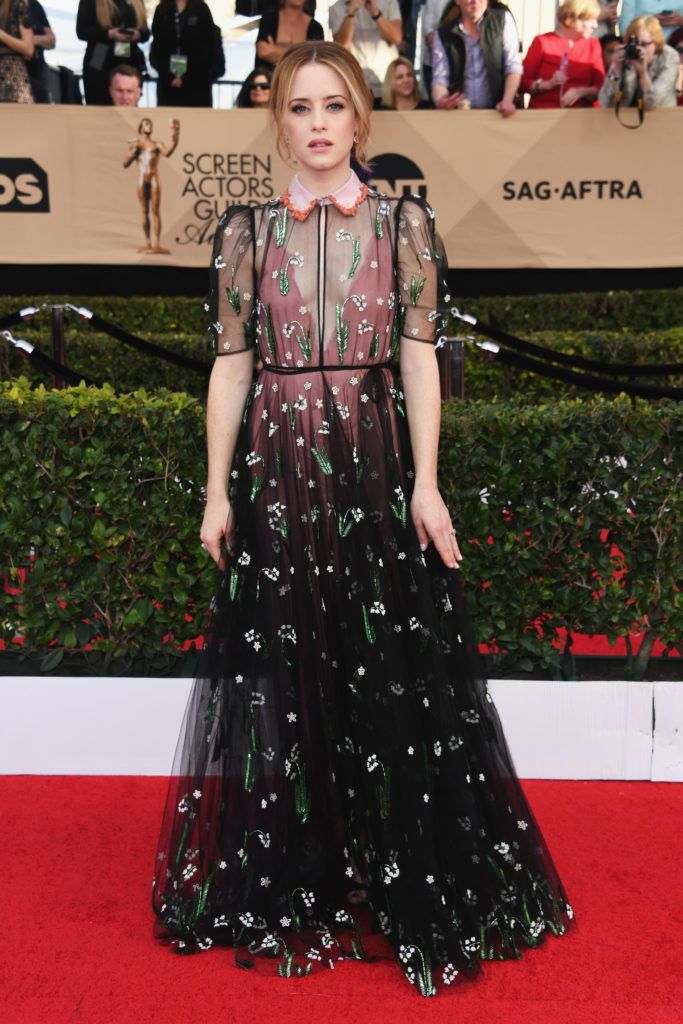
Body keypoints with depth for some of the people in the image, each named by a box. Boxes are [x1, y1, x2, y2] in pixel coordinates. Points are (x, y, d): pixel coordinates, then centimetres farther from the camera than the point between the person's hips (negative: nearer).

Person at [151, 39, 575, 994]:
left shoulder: (404, 222, 5)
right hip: (277, 464, 1)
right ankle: (294, 888, 28)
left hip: (377, 459, -1)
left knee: (396, 674, 3)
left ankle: (415, 892, 23)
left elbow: (419, 355, 0)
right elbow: (230, 363, 5)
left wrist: (425, 483, -8)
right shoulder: (246, 229, 7)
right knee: (283, 670, 8)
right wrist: (218, 490, 1)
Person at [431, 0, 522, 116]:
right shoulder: (443, 34, 5)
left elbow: (513, 65, 1)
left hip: (496, 111, -1)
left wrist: (507, 101, -15)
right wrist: (440, 100, -22)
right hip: (459, 113, 2)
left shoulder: (503, 19, 4)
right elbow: (440, 78, 1)